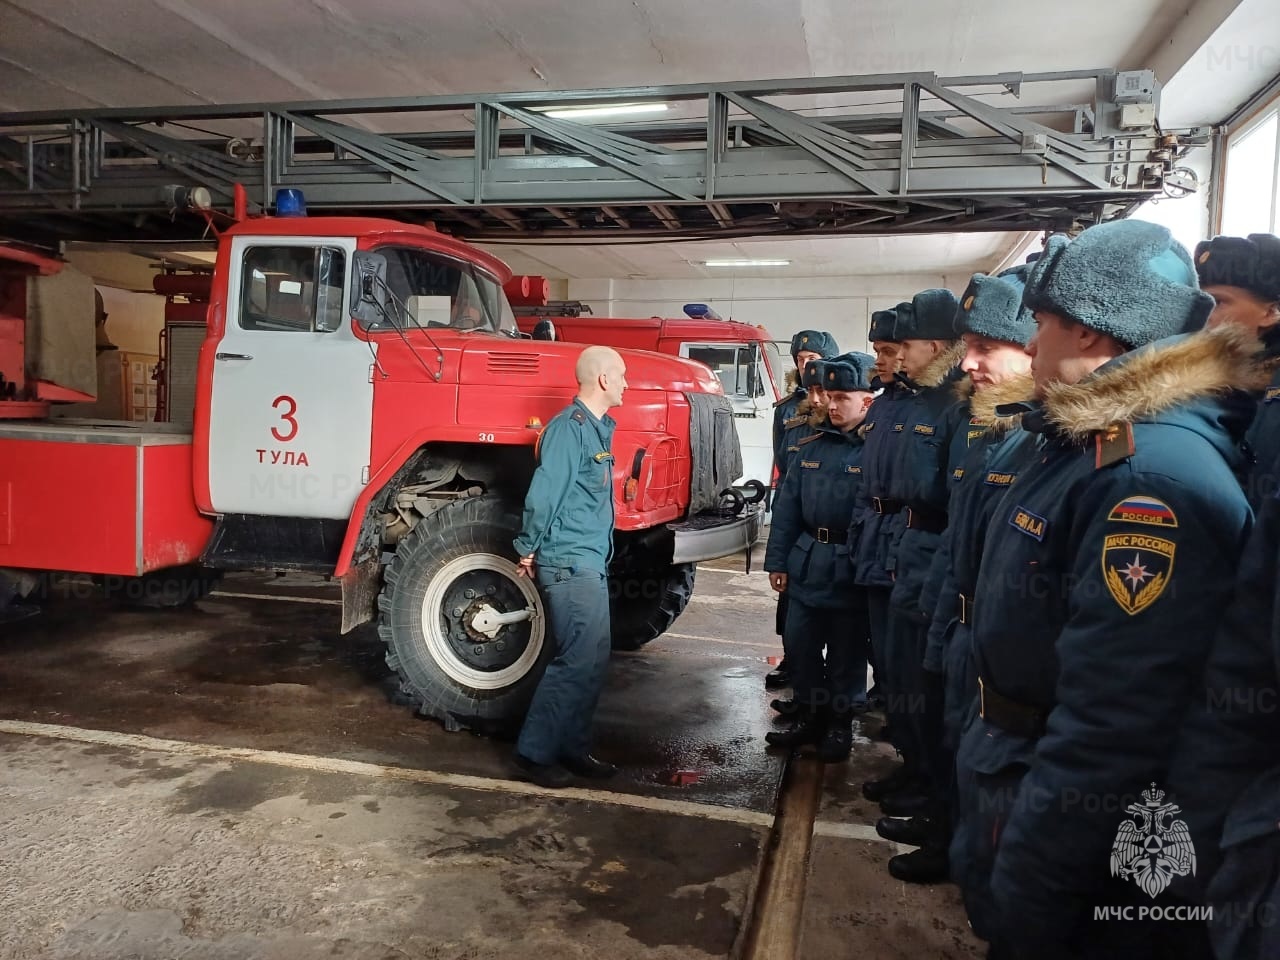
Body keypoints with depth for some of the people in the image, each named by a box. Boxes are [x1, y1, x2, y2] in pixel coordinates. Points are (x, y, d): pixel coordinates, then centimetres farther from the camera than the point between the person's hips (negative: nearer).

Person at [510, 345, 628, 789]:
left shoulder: (598, 427, 15)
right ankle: (533, 754, 3)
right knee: (577, 660, -8)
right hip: (569, 561, -10)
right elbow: (544, 493, -18)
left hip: (590, 562, 10)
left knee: (593, 659, 12)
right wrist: (529, 550, -10)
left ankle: (574, 749, 23)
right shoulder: (569, 427, -16)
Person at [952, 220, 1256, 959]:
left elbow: (1107, 731, -30)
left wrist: (1025, 898, -22)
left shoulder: (1154, 476, -27)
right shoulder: (1085, 444, 6)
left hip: (1076, 857, -9)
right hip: (1015, 779, 9)